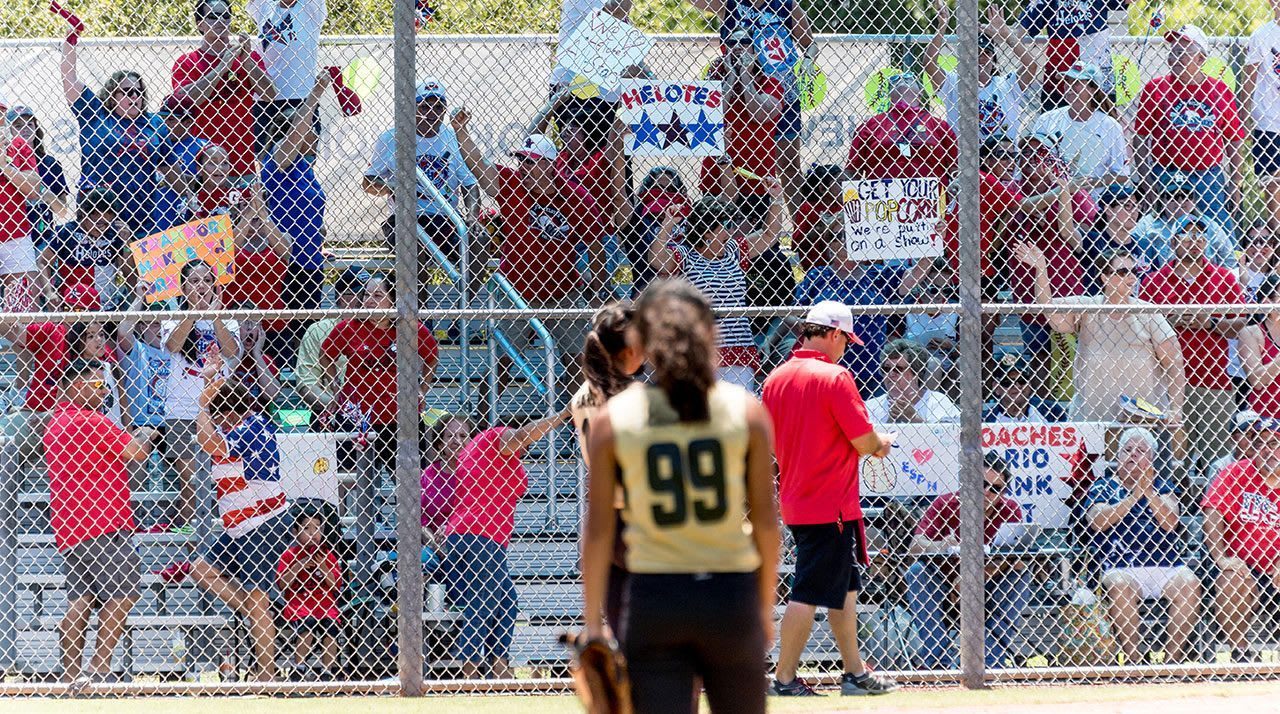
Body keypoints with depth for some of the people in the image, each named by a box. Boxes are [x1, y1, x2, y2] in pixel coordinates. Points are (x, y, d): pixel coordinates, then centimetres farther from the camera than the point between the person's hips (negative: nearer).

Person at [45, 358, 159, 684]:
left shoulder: (57, 422, 18)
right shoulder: (89, 421, -13)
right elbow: (136, 453, -11)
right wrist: (147, 437, 10)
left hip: (69, 527, 9)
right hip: (101, 523, -9)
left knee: (81, 600, 8)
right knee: (124, 591, -7)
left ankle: (70, 674, 4)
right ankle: (100, 666, -13)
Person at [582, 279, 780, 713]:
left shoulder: (613, 419, -1)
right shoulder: (745, 410, -1)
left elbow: (599, 530, 0)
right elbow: (766, 519, 0)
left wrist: (593, 622, 6)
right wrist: (766, 607, 11)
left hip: (652, 597, 0)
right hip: (730, 595, 0)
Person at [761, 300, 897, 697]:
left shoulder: (776, 379, 7)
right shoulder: (835, 377, -16)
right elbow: (865, 441, -17)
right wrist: (881, 443, 8)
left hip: (794, 500, 9)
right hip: (831, 506, -9)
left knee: (845, 586, 18)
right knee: (809, 591, -5)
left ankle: (856, 674, 24)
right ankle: (784, 679, -4)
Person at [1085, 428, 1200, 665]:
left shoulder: (1161, 486, 20)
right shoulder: (1102, 488, 14)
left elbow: (1169, 523, 2)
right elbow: (1098, 522, -6)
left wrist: (1148, 489, -5)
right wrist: (1135, 494, -5)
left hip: (1165, 565, 2)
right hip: (1120, 567, -2)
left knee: (1189, 585, -28)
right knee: (1119, 587, -35)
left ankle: (1173, 660, -25)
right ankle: (1134, 660, -32)